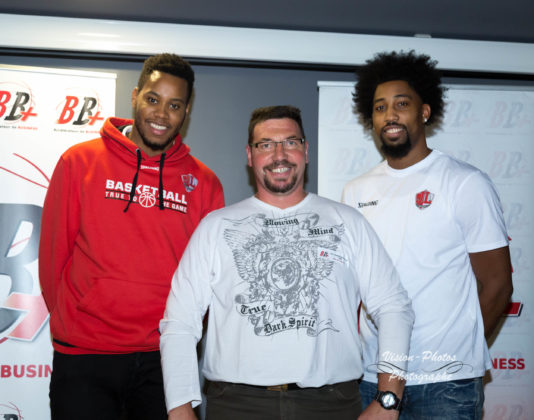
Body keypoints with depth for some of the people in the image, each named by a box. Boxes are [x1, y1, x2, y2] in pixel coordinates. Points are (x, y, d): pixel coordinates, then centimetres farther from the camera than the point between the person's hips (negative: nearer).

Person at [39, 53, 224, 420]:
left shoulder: (203, 182, 2)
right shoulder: (80, 161, -1)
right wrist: (70, 323, 5)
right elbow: (54, 252, 3)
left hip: (164, 359, 2)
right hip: (84, 358, -1)